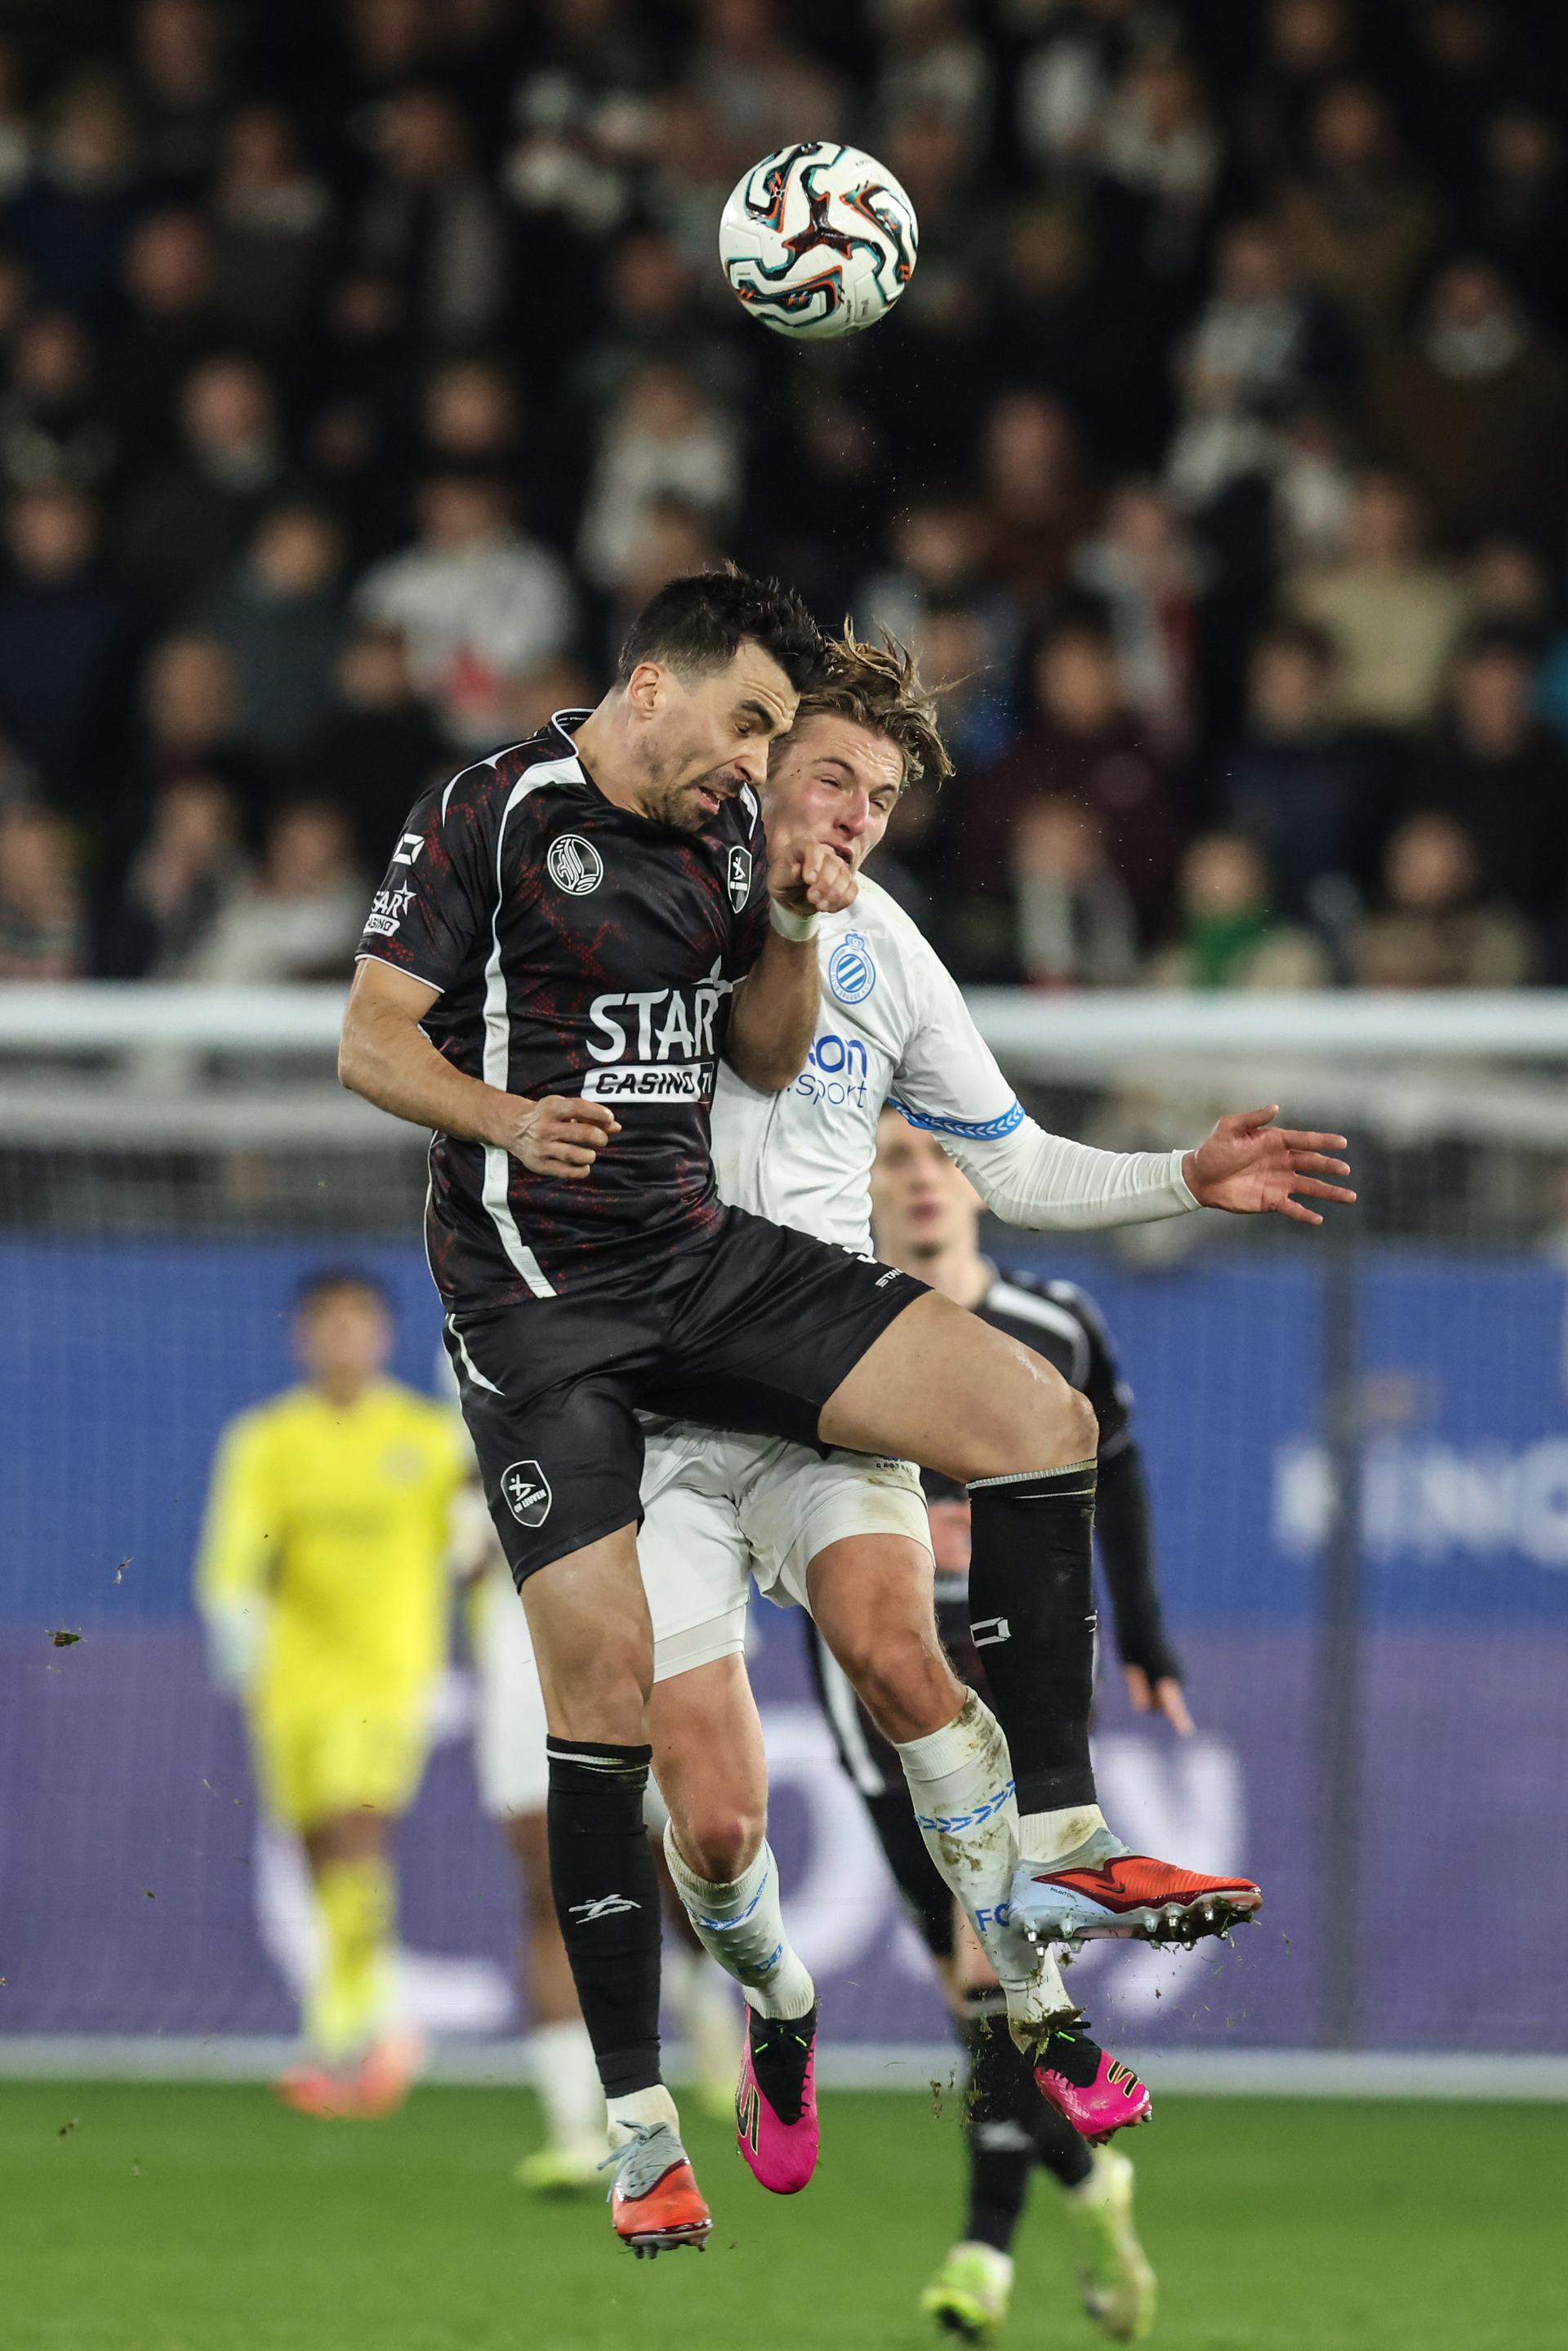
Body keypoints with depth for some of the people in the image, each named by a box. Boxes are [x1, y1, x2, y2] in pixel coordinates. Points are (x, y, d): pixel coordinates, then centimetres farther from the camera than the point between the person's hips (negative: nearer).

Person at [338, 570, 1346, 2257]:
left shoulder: (727, 832, 11)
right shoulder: (489, 817, -7)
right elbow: (372, 1042, -10)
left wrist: (792, 930, 0)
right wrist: (512, 1119, -28)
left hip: (707, 1259, 6)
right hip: (539, 1298, -6)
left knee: (1036, 1416, -11)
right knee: (603, 1670, -15)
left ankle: (1053, 1846, -6)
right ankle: (635, 2118, -8)